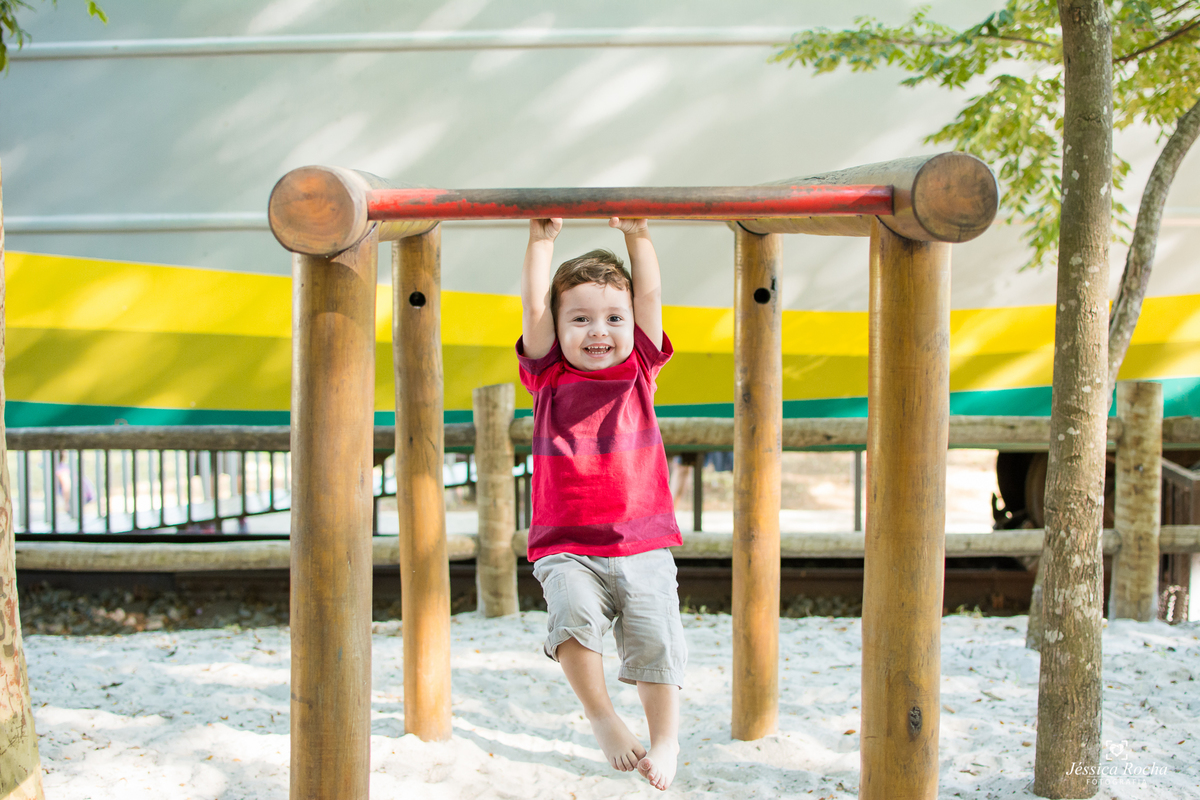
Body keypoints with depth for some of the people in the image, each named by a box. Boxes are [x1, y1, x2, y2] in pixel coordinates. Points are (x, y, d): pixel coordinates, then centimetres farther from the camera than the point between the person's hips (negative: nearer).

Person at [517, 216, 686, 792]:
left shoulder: (638, 370, 10)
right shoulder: (549, 376, 7)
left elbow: (650, 296, 6)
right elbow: (534, 306, 1)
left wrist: (638, 235, 5)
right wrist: (541, 240, 2)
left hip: (643, 546, 1)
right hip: (567, 549, -1)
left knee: (654, 640, -7)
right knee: (573, 614, -26)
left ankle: (665, 740, 12)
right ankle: (601, 717, -6)